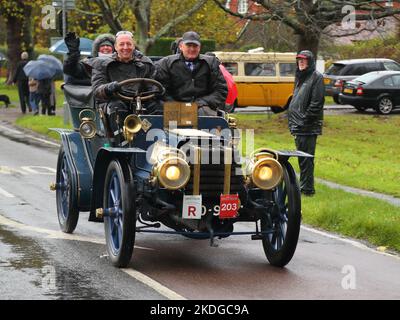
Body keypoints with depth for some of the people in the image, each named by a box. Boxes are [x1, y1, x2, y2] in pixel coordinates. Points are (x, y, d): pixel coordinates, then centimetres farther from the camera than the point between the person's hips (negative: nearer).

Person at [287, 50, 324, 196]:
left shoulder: (316, 77, -9)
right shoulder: (300, 77, 19)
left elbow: (316, 103, -15)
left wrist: (305, 120, -17)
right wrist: (292, 121, 15)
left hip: (308, 128, -9)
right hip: (298, 126, 9)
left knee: (306, 159, -6)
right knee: (302, 159, 14)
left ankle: (307, 188, -2)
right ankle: (304, 185, 22)